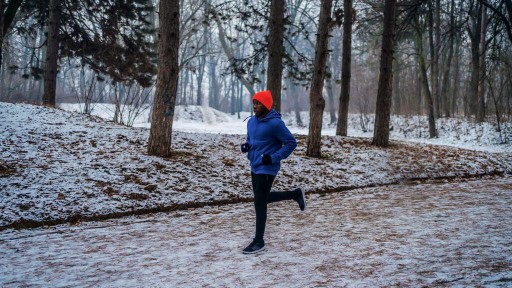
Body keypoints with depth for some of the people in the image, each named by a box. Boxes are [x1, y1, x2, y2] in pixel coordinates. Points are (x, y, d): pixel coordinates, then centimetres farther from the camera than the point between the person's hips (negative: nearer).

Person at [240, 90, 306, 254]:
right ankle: (296, 194, 37)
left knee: (260, 203, -5)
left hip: (267, 169, -9)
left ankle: (259, 242, 6)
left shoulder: (275, 123, -18)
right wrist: (246, 146, -1)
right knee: (263, 198, 20)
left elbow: (291, 143, -14)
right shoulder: (251, 121, 7)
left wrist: (274, 158, -21)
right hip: (254, 167, 9)